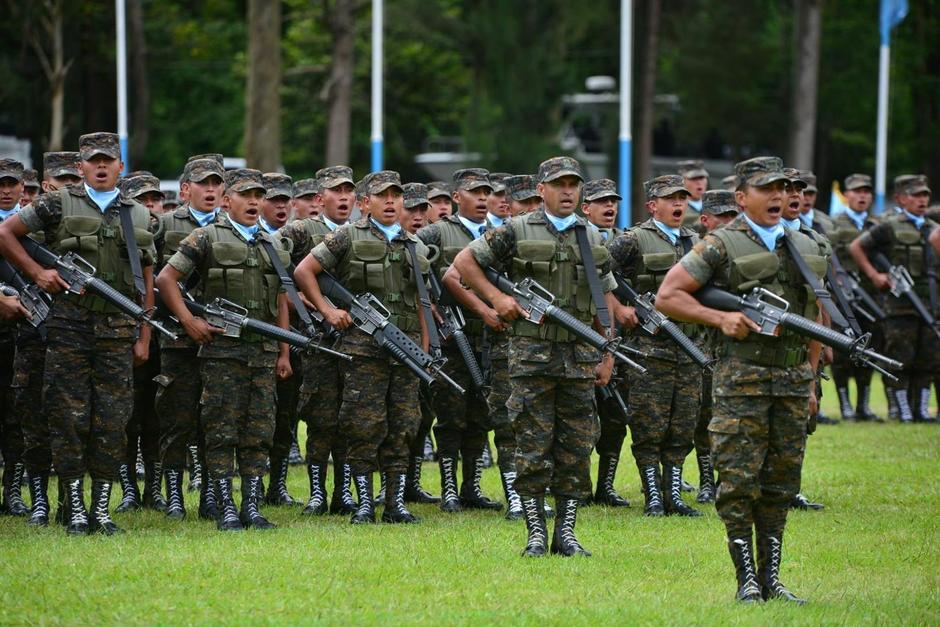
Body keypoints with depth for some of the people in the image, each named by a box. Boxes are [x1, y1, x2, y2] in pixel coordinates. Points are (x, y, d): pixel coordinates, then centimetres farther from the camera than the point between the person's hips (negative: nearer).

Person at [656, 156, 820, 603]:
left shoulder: (806, 247, 14)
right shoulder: (721, 246, -3)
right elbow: (666, 297, -5)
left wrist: (811, 381, 17)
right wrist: (721, 318, -15)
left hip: (793, 381, 5)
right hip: (742, 380, -5)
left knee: (781, 483, 7)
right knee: (739, 483, -6)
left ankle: (771, 577, 12)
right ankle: (747, 579, -1)